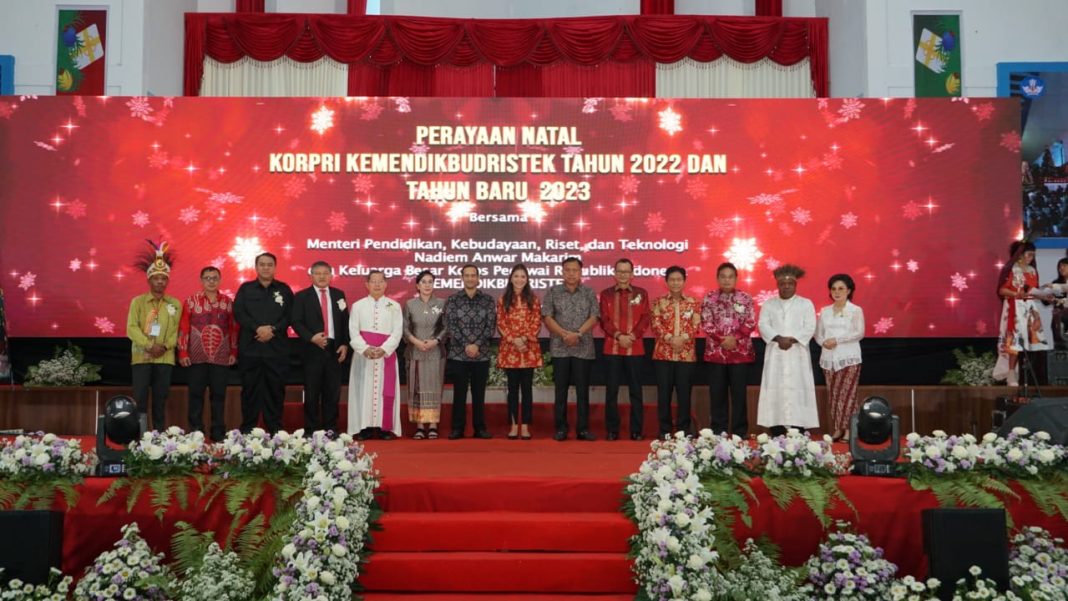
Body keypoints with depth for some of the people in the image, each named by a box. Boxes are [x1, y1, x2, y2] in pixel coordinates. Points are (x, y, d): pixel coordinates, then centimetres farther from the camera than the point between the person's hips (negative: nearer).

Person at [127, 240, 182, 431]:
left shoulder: (175, 304, 8)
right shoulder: (138, 301, 3)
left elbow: (176, 330, 4)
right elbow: (132, 328, -6)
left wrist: (165, 346, -14)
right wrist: (150, 346, -17)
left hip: (165, 358, 2)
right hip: (141, 357, -1)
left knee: (160, 399, 6)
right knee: (140, 399, -3)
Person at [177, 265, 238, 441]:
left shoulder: (228, 302, 6)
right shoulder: (192, 300, 1)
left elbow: (234, 328, 8)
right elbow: (183, 327, -1)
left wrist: (234, 352, 4)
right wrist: (182, 352, -6)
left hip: (221, 358, 1)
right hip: (196, 357, -1)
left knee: (219, 394, 5)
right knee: (196, 393, 4)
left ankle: (218, 432, 12)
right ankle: (195, 432, 12)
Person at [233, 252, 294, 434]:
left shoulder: (284, 289, 9)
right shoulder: (245, 288, 9)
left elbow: (290, 315, 1)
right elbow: (239, 313, -3)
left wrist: (273, 330, -14)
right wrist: (257, 329, -15)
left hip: (277, 348, 0)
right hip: (250, 347, 0)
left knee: (275, 389, 3)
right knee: (250, 389, 3)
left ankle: (275, 430, 10)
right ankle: (247, 430, 10)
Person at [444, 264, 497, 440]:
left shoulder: (488, 300, 4)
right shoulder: (453, 300, 2)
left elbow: (491, 326, -1)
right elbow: (450, 326, -5)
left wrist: (477, 345, -12)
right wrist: (466, 346, -13)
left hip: (482, 355, 1)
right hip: (458, 354, -1)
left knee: (479, 393, 7)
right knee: (459, 393, 4)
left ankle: (479, 428, 14)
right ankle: (457, 428, 10)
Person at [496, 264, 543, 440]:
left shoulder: (533, 300, 6)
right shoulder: (503, 299, 6)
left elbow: (537, 323, 0)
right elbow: (501, 323, 0)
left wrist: (525, 339, -14)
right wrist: (514, 340, -12)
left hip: (529, 349, 0)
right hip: (509, 349, 0)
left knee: (527, 388, 2)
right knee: (513, 388, 3)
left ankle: (525, 426, 6)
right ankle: (514, 425, 8)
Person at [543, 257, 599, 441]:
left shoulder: (589, 292, 6)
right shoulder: (553, 292, 5)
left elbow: (594, 317, -1)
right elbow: (547, 318, -1)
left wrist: (577, 334, -14)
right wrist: (565, 334, -13)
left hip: (584, 349, 0)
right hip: (559, 348, 0)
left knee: (583, 390, 3)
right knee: (561, 390, 3)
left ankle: (583, 429, 9)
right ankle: (560, 429, 9)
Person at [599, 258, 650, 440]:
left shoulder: (641, 293, 7)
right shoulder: (606, 294, 6)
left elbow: (645, 319, 1)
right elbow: (604, 320, 0)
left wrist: (632, 336, -14)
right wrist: (619, 336, -14)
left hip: (635, 348, 0)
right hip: (612, 348, 0)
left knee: (636, 390, 4)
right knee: (611, 390, 2)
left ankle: (637, 430, 10)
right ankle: (612, 430, 10)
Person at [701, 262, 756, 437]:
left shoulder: (745, 298, 4)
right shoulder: (709, 298, 4)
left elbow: (751, 323, -1)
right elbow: (706, 324, -2)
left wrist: (735, 338, -13)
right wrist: (722, 339, -13)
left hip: (740, 352, 0)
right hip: (715, 352, 1)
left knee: (739, 393, 3)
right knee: (717, 394, 4)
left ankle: (740, 432, 10)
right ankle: (718, 432, 11)